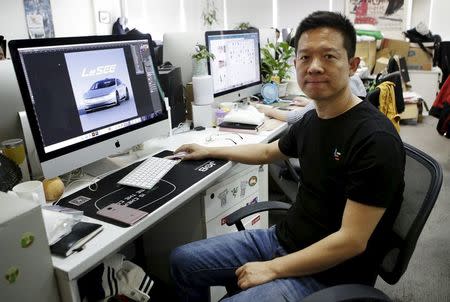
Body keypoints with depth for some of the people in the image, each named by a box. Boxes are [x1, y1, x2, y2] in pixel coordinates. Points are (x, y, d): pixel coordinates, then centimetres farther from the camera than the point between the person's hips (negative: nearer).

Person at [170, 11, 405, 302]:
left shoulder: (376, 140, -24)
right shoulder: (310, 120, 1)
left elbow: (352, 241, -23)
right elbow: (268, 152, 20)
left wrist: (272, 269, -17)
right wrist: (209, 151, 26)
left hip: (327, 273, -7)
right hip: (281, 238, 7)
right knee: (182, 259, 7)